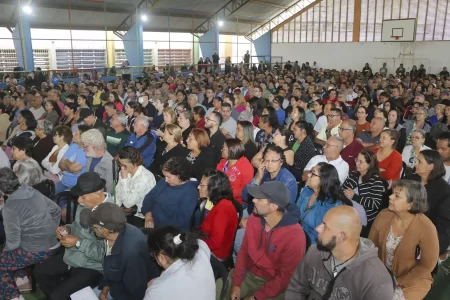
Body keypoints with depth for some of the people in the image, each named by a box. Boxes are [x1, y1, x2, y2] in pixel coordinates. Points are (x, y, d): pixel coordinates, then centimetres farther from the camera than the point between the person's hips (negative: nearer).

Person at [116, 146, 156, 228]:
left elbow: (128, 203, -21)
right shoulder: (124, 171, -1)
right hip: (126, 211, 7)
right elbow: (118, 193, 7)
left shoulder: (145, 178, -24)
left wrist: (124, 179, -21)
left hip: (139, 216, -6)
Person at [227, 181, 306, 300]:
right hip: (249, 274, 4)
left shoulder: (294, 237, -25)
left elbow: (285, 278, -18)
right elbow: (244, 251, 3)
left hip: (274, 285, -4)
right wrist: (236, 283, -6)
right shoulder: (254, 219, -7)